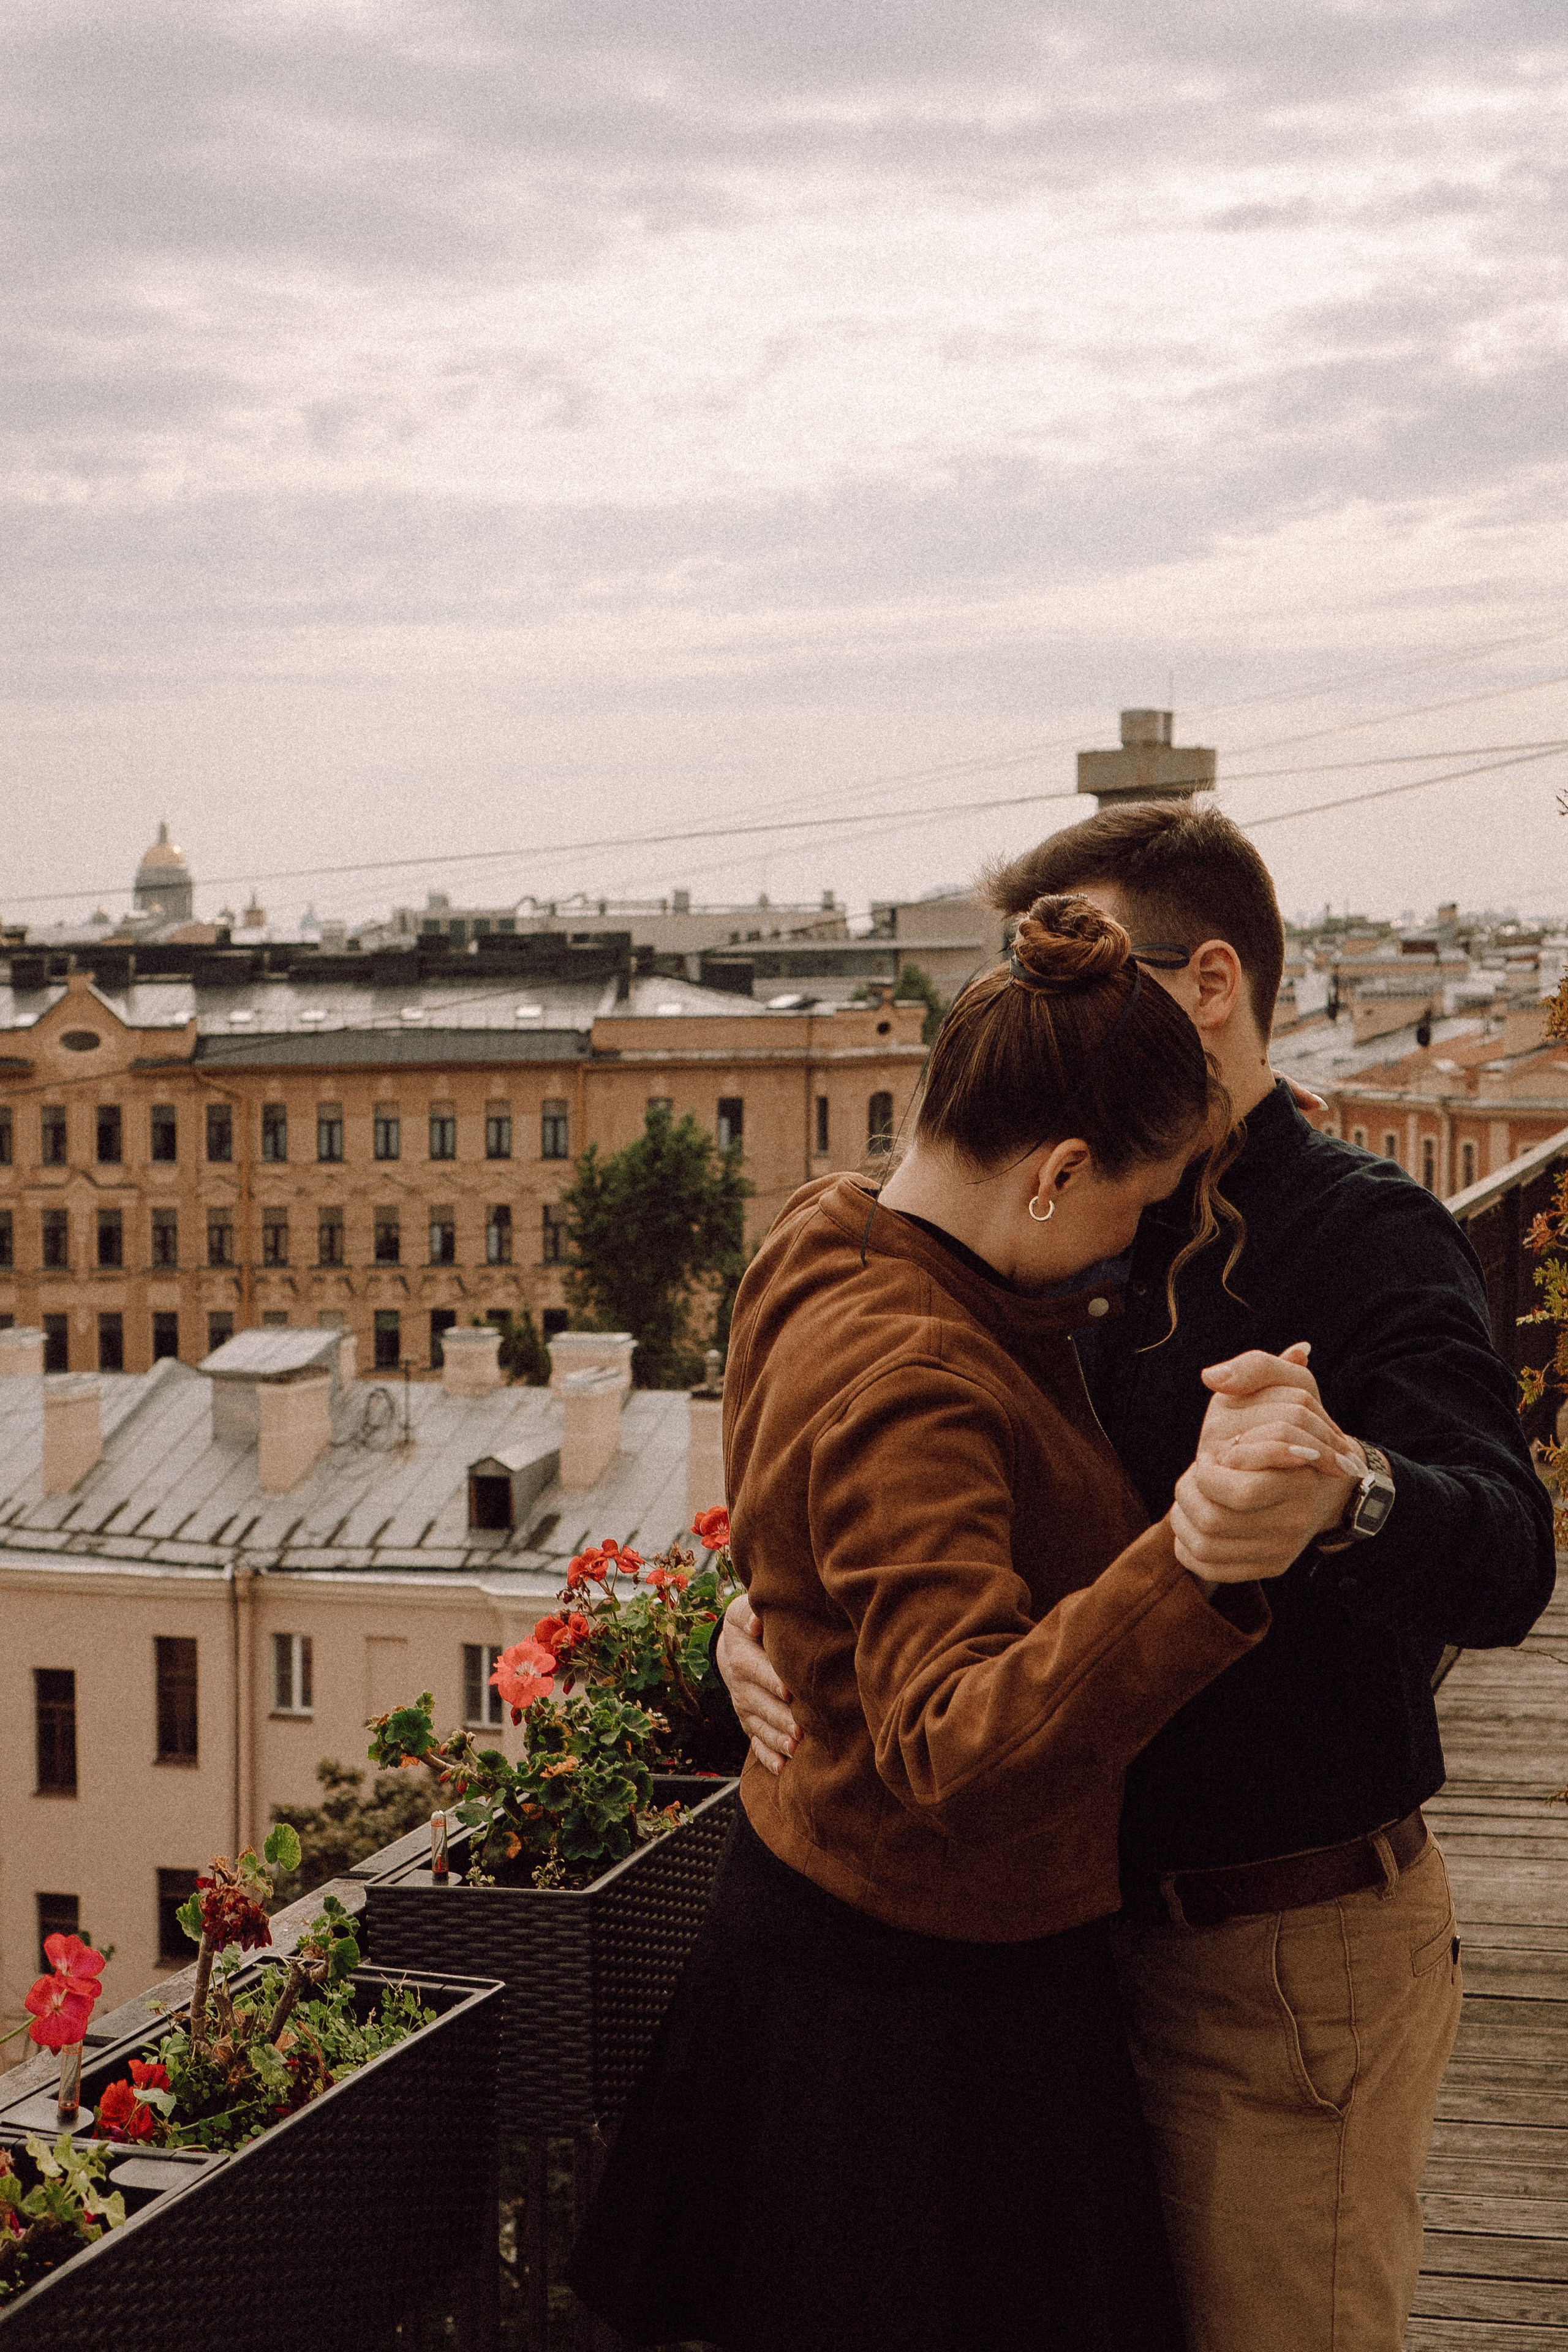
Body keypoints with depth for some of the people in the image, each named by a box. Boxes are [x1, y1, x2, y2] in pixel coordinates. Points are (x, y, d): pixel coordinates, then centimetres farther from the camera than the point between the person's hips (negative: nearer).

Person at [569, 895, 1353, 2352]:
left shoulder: (829, 1246, 2)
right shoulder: (905, 1388, -30)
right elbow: (959, 1751, -41)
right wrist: (1188, 1567, -54)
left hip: (809, 1892, 10)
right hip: (926, 1993, -10)